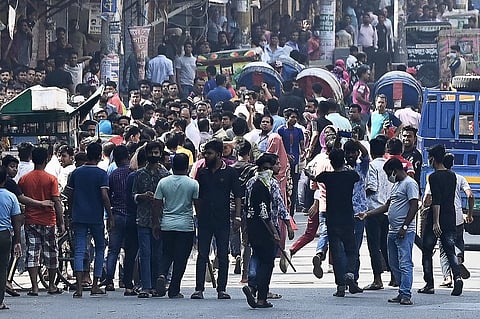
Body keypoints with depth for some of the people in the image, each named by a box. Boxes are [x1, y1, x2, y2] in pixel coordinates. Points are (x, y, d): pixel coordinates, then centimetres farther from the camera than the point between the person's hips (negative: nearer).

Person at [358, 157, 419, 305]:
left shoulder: (409, 183, -8)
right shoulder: (396, 185, 22)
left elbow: (414, 206, -16)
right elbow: (387, 206, 28)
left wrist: (404, 227, -19)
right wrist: (367, 214, 23)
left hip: (405, 232, -10)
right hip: (393, 231, 10)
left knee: (405, 264, -12)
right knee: (394, 264, 9)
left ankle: (406, 295, -15)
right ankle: (402, 293, 13)